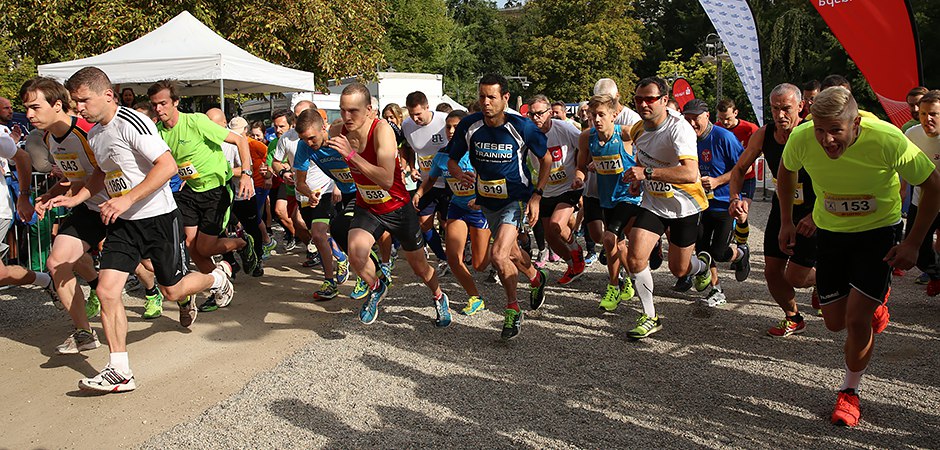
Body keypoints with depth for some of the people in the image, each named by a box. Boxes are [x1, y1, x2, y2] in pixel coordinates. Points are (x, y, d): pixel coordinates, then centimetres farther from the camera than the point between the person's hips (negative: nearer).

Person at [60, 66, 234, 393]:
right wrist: (75, 198, 11)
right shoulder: (94, 133, 10)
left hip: (158, 217, -7)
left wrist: (127, 199, -28)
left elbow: (167, 165, -25)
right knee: (106, 290, -7)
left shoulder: (131, 122, -17)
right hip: (122, 223, 7)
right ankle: (120, 372, 2)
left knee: (172, 291, 6)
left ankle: (219, 276, 39)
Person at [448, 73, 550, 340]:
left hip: (516, 200, -5)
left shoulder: (522, 127, -18)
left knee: (498, 254, -21)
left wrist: (536, 196, -13)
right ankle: (537, 278, 54)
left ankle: (513, 309, 1)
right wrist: (459, 174, -23)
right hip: (487, 201, 5)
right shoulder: (469, 126, -11)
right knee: (511, 252, 21)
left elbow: (546, 160, -4)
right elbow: (452, 160, 0)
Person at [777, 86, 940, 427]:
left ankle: (849, 392, 14)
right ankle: (876, 300, 44)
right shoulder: (801, 138, -23)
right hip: (830, 231, 3)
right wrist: (786, 221, 2)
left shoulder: (888, 141, -30)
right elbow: (786, 171, 3)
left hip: (878, 230, -3)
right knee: (835, 322, 9)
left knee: (857, 318, -13)